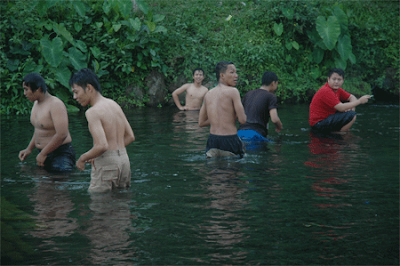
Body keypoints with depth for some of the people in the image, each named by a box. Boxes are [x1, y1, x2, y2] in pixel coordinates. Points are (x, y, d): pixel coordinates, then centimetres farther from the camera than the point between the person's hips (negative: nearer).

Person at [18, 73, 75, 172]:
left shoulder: (56, 105, -17)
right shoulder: (36, 103, 11)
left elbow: (62, 135, -25)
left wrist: (43, 154, -18)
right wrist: (29, 149, 15)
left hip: (61, 154, -9)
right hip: (43, 153, 9)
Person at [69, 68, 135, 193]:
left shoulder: (93, 112, -15)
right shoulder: (114, 104, 10)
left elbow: (102, 146, -25)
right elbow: (130, 137, 17)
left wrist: (82, 158, -9)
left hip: (106, 164, -8)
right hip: (124, 160, 8)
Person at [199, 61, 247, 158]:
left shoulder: (208, 94, 9)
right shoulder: (233, 91, -9)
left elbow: (201, 123, 14)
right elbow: (242, 120, -13)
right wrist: (234, 116, 10)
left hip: (212, 139, 6)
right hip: (229, 139, -6)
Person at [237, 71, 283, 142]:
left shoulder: (249, 94, 20)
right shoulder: (271, 97, 2)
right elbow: (274, 119, -10)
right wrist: (280, 127, 12)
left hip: (240, 133, 6)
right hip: (255, 134, -6)